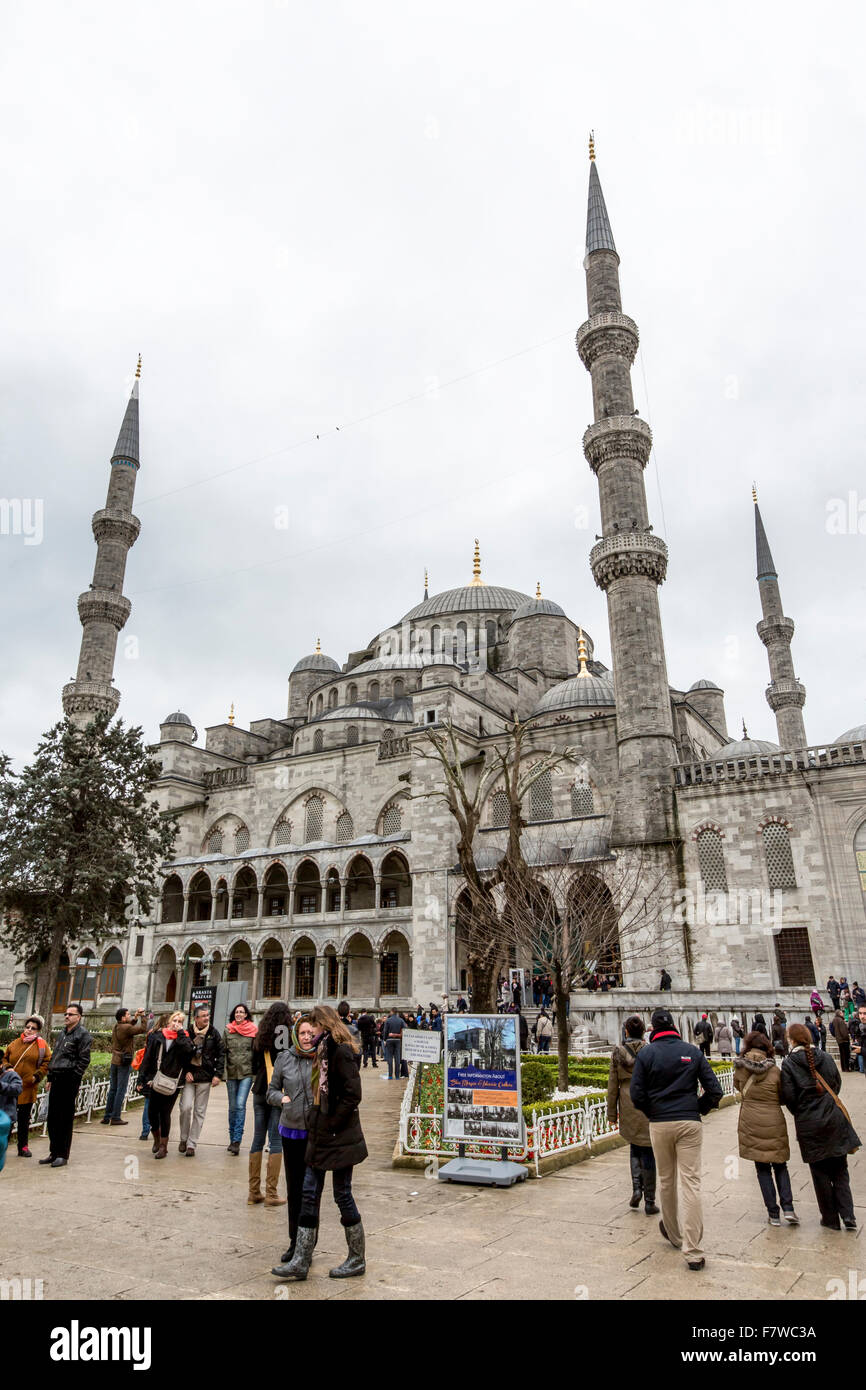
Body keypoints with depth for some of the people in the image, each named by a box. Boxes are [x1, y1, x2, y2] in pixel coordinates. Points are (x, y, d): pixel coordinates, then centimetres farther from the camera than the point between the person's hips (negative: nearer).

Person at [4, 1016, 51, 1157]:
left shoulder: (41, 1045, 3)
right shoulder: (15, 1043, 9)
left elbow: (47, 1062, 1)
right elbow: (5, 1058, 19)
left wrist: (37, 1076, -9)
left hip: (28, 1088, -1)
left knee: (24, 1119, 7)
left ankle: (23, 1147, 19)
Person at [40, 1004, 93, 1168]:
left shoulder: (83, 1034, -7)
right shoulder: (63, 1033, 18)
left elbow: (84, 1060, -12)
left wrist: (73, 1079, -16)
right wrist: (49, 1078, 16)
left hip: (69, 1080, -8)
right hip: (56, 1080, 8)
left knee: (65, 1119, -2)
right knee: (52, 1117, 12)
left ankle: (63, 1155, 6)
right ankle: (54, 1153, 23)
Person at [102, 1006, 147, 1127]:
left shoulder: (116, 1026, 6)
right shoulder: (126, 1028, -18)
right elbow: (143, 1029, -17)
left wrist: (135, 1018, 9)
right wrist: (142, 1016, -6)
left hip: (114, 1061, 8)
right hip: (124, 1063, -8)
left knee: (113, 1089, 13)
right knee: (121, 1090, 0)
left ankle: (107, 1116, 16)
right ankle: (116, 1117, 2)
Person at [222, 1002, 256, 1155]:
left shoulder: (253, 1031, 0)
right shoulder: (227, 1031, 7)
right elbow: (222, 1051, 10)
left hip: (247, 1073, -3)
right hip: (231, 1073, 3)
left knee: (240, 1105, -12)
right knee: (232, 1107, 10)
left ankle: (236, 1140, -9)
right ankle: (232, 1139, 21)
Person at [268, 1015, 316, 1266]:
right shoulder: (284, 1058, 0)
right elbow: (272, 1090, 10)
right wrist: (282, 1098, -10)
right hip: (291, 1130, 3)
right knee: (294, 1188, 14)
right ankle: (295, 1242, 29)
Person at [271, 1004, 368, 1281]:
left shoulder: (341, 1052, -16)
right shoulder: (323, 1051, 14)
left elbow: (353, 1093, -22)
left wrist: (332, 1124, -17)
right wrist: (317, 1123, 10)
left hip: (339, 1138, -9)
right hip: (320, 1137, 9)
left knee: (342, 1195, 3)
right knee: (310, 1193, 9)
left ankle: (357, 1260, 19)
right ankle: (301, 1261, 16)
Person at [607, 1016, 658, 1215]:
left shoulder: (617, 1052, -2)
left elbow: (613, 1085, 2)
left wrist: (612, 1113, 9)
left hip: (628, 1109, 2)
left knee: (635, 1148, 21)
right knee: (648, 1153, 6)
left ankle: (636, 1188, 6)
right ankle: (649, 1202, 12)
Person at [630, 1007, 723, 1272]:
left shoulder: (645, 1054, -1)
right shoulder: (692, 1051, 1)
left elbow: (636, 1095, -4)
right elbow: (714, 1090, -1)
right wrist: (698, 1109, 12)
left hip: (659, 1124, 0)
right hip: (689, 1123, 0)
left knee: (666, 1180, 17)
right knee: (691, 1182, -1)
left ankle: (673, 1234, 34)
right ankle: (693, 1251, -5)